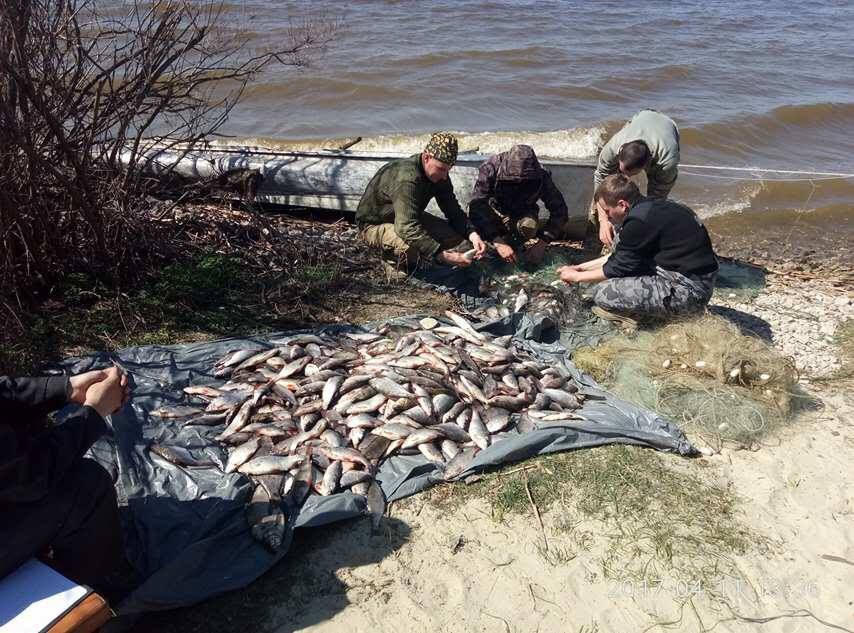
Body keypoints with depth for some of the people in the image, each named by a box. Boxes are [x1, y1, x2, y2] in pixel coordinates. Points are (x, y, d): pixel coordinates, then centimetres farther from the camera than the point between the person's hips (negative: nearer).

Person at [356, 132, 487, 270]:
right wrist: (445, 256, -49)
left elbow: (454, 212, -3)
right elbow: (408, 228, -45)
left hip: (410, 219, 8)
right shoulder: (407, 178, -36)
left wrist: (472, 234, -23)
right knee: (414, 250, -37)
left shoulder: (439, 175, -9)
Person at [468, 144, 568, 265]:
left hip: (523, 212, 0)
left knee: (529, 225, -34)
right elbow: (476, 208, -39)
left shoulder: (541, 176, -27)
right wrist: (498, 243, -47)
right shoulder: (491, 168, -33)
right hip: (496, 208, 0)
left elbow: (559, 211, -19)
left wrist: (543, 241, -32)